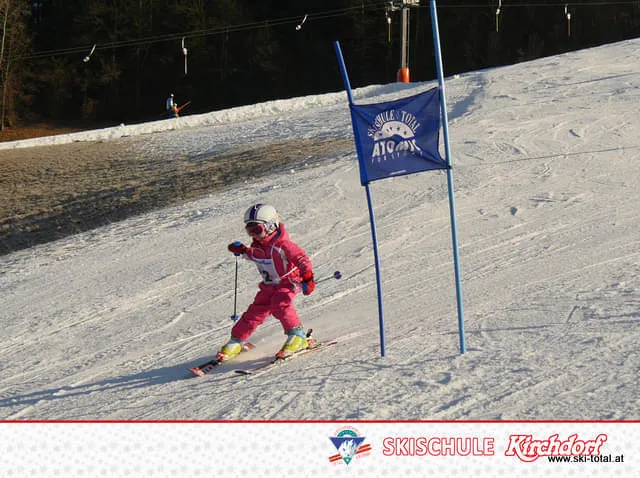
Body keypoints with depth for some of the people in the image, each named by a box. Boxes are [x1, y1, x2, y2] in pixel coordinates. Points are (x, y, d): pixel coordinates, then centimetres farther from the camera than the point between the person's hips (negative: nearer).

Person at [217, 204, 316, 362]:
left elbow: (301, 259, -28)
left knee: (279, 305, -32)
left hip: (288, 282, -7)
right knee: (256, 311, 3)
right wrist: (243, 250, 9)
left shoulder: (283, 244, -24)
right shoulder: (257, 245, 0)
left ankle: (297, 337, -25)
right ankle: (236, 342, 14)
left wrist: (308, 278, -37)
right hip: (268, 285, 7)